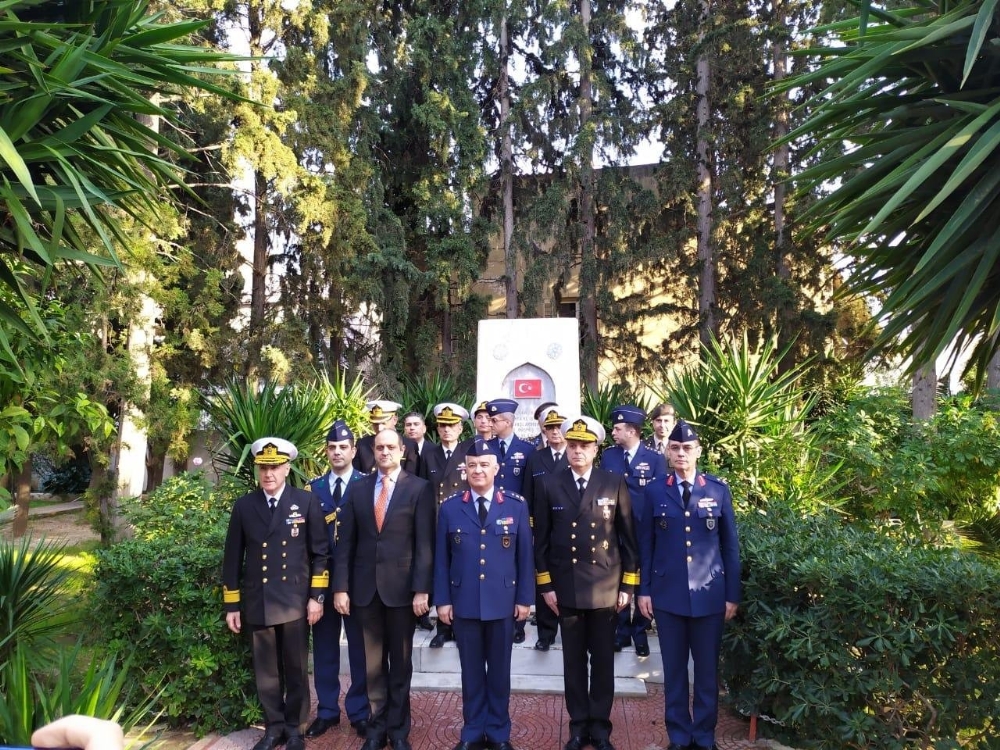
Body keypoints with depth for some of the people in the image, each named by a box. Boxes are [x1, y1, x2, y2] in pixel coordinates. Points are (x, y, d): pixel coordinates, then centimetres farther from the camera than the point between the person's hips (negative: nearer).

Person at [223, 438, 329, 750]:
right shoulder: (244, 505, 3)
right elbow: (233, 558, 6)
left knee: (296, 669, 9)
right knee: (266, 671, 11)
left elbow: (321, 552, -1)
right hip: (257, 603, 2)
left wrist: (317, 596, -6)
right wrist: (232, 605, 5)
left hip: (295, 601, -1)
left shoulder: (307, 502, -2)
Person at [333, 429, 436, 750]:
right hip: (365, 587, 3)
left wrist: (421, 589, -13)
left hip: (402, 587, -2)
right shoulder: (358, 489, 6)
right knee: (373, 664, 12)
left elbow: (425, 543, -7)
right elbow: (346, 542, 4)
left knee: (400, 663, 11)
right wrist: (341, 587, -2)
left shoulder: (419, 488, -4)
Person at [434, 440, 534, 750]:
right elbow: (442, 558, 2)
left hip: (502, 602, 0)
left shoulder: (516, 506, -1)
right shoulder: (450, 508, 0)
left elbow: (525, 555, 1)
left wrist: (524, 598, -1)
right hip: (463, 602, 0)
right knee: (471, 670, 11)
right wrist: (442, 599, -1)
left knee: (499, 670, 11)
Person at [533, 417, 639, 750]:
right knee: (573, 660, 10)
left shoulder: (615, 484, -2)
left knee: (603, 659, 8)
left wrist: (628, 585, -1)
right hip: (566, 587, 1)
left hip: (605, 587, 0)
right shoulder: (549, 485, -1)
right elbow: (542, 539, 2)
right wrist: (545, 585, -1)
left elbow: (628, 537, 1)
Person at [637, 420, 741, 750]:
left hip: (710, 594, 0)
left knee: (707, 669, 10)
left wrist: (732, 594, 1)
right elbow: (646, 544, 3)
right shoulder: (654, 491, 0)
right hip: (667, 594, 0)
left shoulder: (719, 490, 1)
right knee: (674, 669, 10)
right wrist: (643, 589, 0)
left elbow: (730, 545, 3)